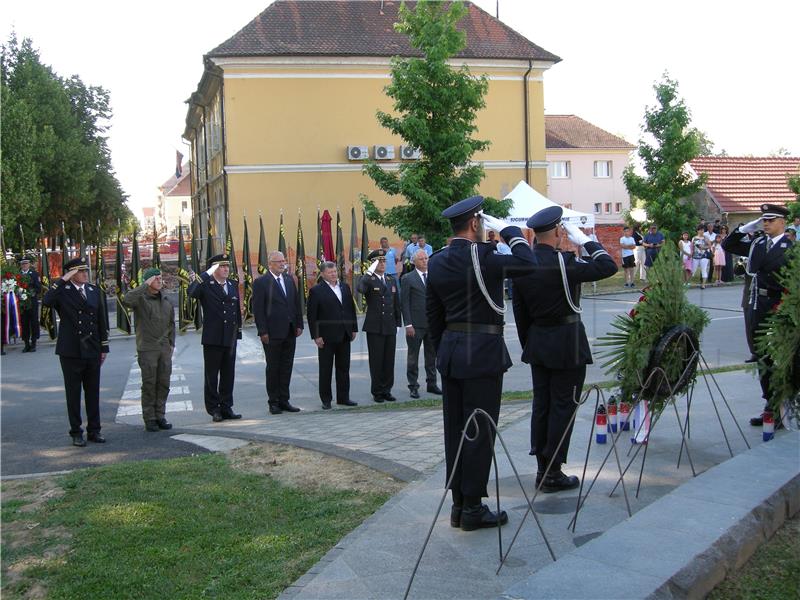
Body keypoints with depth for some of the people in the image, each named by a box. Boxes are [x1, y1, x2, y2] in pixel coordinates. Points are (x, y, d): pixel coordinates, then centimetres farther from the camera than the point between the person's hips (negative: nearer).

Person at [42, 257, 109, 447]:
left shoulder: (94, 291, 10)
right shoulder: (62, 291, -4)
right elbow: (46, 301, -27)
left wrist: (104, 347, 10)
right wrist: (63, 280, -21)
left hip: (92, 351, 4)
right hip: (71, 352, -4)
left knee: (93, 393, 9)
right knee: (73, 394, 5)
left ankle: (94, 430, 19)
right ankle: (76, 433, 14)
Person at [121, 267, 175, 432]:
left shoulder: (167, 302, 13)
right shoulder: (141, 299, -5)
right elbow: (126, 300, -28)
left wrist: (171, 344, 14)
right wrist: (145, 286, -24)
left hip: (164, 350, 5)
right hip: (147, 349, -5)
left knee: (163, 385, 7)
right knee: (149, 385, -1)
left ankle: (160, 416, 16)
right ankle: (149, 419, 7)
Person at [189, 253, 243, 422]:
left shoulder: (233, 286, 12)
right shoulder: (206, 285, -4)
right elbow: (192, 293, -27)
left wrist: (238, 333, 13)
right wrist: (207, 274, -26)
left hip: (230, 339, 5)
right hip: (212, 339, -5)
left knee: (228, 375, 9)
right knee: (211, 375, 3)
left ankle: (226, 408, 18)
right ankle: (214, 410, 11)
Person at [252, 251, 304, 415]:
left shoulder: (289, 280, 12)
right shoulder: (261, 282, -6)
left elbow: (297, 303, 15)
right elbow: (258, 309, -9)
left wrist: (299, 325, 8)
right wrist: (263, 331, -14)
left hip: (290, 332, 6)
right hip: (272, 333, -6)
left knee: (287, 367, 9)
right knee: (273, 367, 3)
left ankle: (284, 400, 16)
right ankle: (273, 402, 11)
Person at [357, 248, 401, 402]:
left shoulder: (392, 280, 13)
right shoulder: (368, 279, -4)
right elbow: (360, 289, -29)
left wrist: (397, 324, 13)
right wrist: (369, 272, -35)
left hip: (390, 327, 5)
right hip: (374, 327, -5)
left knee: (389, 360, 7)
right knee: (376, 360, 1)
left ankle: (386, 390, 17)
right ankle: (377, 392, 11)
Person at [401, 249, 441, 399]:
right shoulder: (408, 278, -3)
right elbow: (404, 302, -5)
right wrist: (408, 324, -12)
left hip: (432, 323, 4)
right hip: (416, 325, -4)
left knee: (432, 355, 11)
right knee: (413, 357, 4)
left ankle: (432, 384, 22)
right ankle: (413, 386, 11)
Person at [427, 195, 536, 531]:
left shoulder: (436, 262, 8)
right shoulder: (481, 256, -15)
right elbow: (526, 262, -15)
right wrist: (506, 229, -3)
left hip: (450, 352, 7)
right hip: (483, 352, -7)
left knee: (455, 430, 12)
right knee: (479, 431, 0)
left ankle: (459, 504, 20)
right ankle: (473, 508, 6)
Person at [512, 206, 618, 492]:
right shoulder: (562, 262, -19)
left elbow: (519, 311, 8)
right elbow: (608, 266, -16)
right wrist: (585, 240, -7)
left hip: (537, 344, 7)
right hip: (567, 345, -7)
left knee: (541, 405, 13)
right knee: (563, 406, 2)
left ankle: (542, 469, 21)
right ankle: (553, 474, 7)